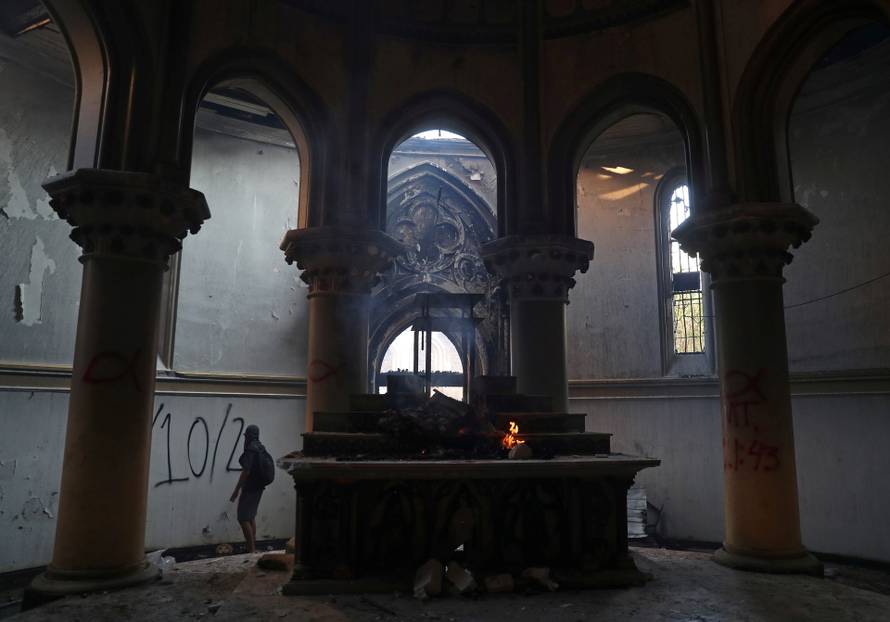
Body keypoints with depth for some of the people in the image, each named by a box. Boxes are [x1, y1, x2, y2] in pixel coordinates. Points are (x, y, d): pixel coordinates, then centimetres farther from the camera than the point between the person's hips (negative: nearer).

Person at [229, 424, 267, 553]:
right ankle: (253, 547, 23)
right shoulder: (261, 449, 8)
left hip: (250, 488, -9)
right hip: (258, 487, 9)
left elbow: (246, 471, -21)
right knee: (251, 516, 17)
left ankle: (251, 549, -4)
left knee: (243, 518, -3)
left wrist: (236, 490, -17)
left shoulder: (250, 450, -18)